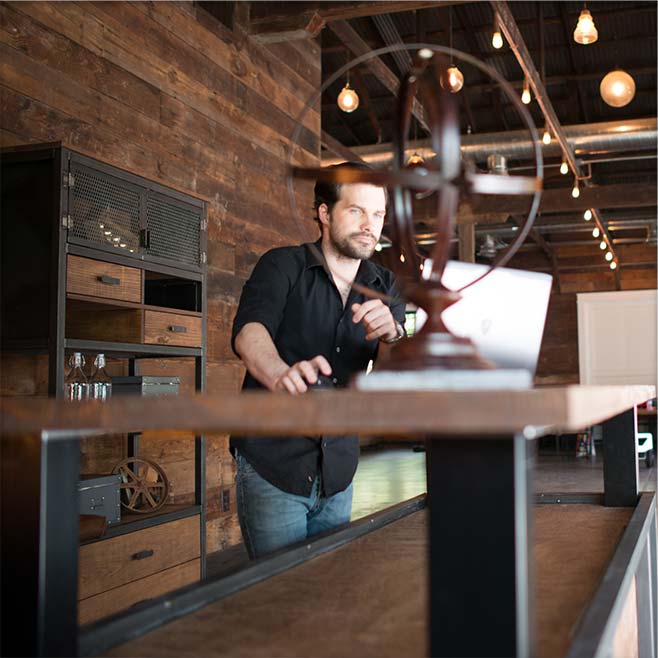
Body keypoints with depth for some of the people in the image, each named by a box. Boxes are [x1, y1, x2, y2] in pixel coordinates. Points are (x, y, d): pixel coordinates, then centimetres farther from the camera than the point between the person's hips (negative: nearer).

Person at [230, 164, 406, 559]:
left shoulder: (384, 286, 7)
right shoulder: (283, 266, -5)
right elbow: (249, 331, -25)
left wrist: (392, 333, -28)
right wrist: (281, 375, -48)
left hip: (338, 472, 4)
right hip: (273, 465, -4)